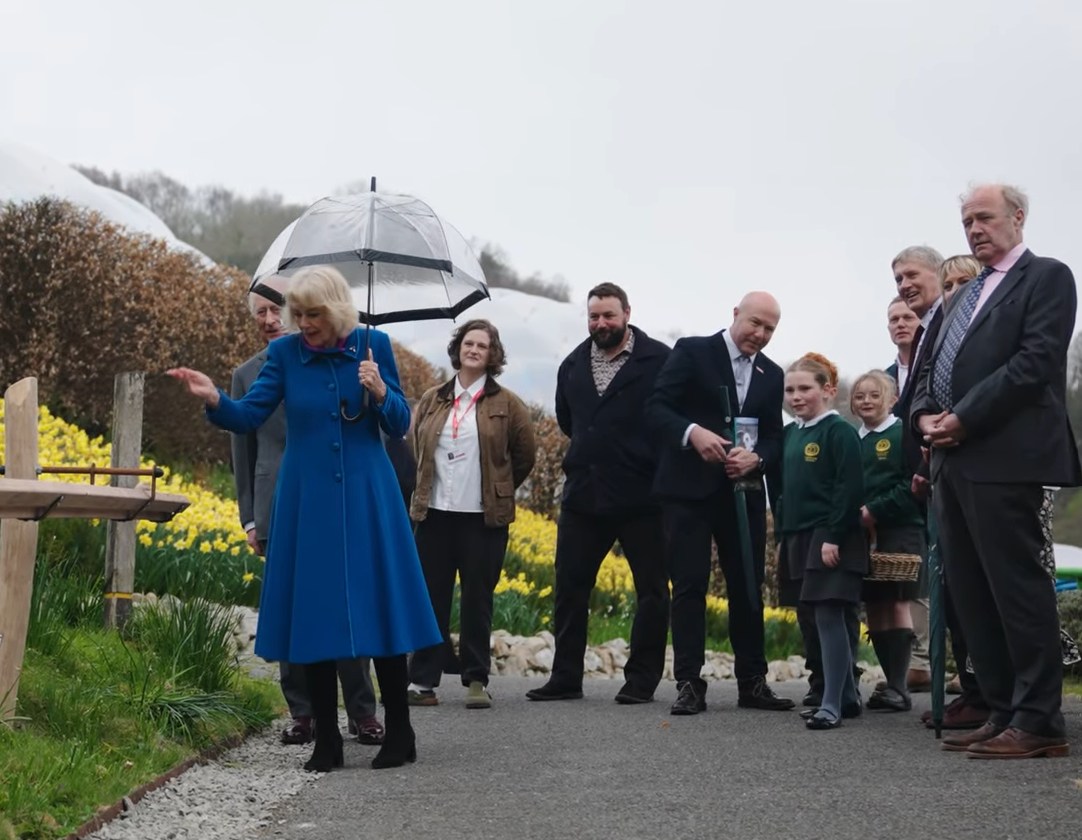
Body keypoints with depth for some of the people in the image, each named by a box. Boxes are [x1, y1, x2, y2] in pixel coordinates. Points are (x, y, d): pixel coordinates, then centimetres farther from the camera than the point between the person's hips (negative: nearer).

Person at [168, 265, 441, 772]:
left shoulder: (373, 345, 0)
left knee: (379, 608, 0)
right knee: (315, 615, 2)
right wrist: (214, 400, -25)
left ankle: (399, 733, 11)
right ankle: (326, 740, 11)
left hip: (366, 498, -1)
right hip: (308, 503, 1)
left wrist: (380, 392, -17)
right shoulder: (284, 353, 1)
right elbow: (249, 416, -6)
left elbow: (400, 425, 3)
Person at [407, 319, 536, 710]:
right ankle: (422, 680, 7)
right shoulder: (432, 400, 7)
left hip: (484, 517, -2)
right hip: (435, 514, 2)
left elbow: (525, 453, 8)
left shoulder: (505, 404, 0)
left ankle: (476, 680, 10)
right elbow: (417, 447, 20)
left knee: (477, 600, 2)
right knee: (431, 598, 3)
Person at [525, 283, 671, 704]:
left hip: (641, 496, -5)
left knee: (651, 589, 2)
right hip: (583, 493, 5)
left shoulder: (659, 361, -8)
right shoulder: (573, 365, 11)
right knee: (569, 587, 5)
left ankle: (642, 679, 11)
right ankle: (565, 677, 13)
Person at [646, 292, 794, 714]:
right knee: (689, 585, -4)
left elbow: (775, 437, 10)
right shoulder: (692, 351, -2)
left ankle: (752, 682, 15)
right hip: (689, 489, -5)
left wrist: (756, 458, -12)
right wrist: (692, 432, -27)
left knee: (748, 587, 8)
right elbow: (655, 408, -9)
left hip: (743, 493, 5)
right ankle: (689, 684, -2)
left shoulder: (772, 375, 13)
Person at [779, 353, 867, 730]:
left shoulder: (839, 431, -9)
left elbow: (849, 488, -15)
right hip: (800, 537, 8)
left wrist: (834, 536, -19)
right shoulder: (790, 434, 14)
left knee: (828, 615, -11)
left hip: (832, 539, -8)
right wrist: (785, 537, 15)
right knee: (823, 618, 11)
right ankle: (848, 697, 20)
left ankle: (832, 704, -10)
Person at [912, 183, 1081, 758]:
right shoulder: (966, 296, 24)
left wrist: (963, 419, -15)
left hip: (1003, 457, -9)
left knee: (1016, 586, -8)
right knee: (971, 593, 8)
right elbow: (934, 369, 23)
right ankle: (1003, 712, 13)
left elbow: (1036, 361, -12)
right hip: (953, 460, 9)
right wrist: (925, 415, 2)